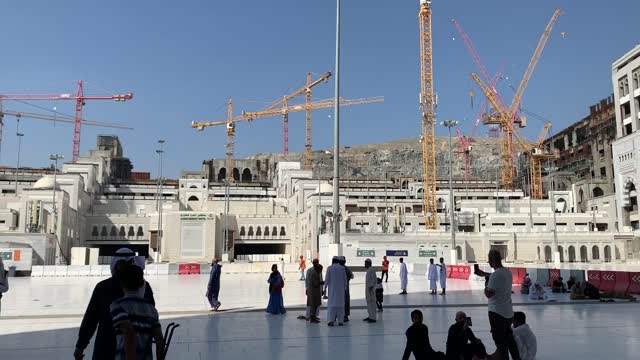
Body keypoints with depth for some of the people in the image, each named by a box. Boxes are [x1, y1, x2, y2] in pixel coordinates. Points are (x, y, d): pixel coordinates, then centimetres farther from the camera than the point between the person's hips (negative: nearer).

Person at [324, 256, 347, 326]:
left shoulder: (329, 268, -5)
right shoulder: (342, 268, 0)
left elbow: (327, 279, -5)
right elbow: (345, 279, 4)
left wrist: (325, 287, 2)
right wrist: (345, 288, 13)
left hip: (332, 289, -1)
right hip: (340, 289, 1)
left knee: (331, 303, 1)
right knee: (340, 304, 7)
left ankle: (331, 320, -10)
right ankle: (340, 321, 6)